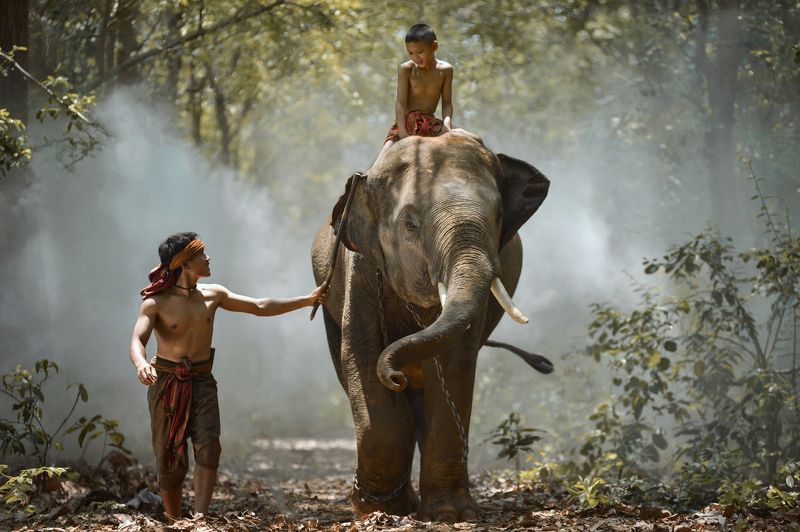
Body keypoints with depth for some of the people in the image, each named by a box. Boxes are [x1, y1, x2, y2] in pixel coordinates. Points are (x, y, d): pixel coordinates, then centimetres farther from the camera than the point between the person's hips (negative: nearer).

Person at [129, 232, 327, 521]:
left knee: (208, 444, -20)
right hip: (167, 383, -3)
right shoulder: (156, 302, -9)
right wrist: (141, 363, -46)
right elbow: (137, 340, -22)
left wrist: (308, 300, 9)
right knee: (170, 459, -1)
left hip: (202, 383, 3)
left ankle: (199, 520, -26)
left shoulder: (212, 295, 5)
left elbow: (261, 307, 12)